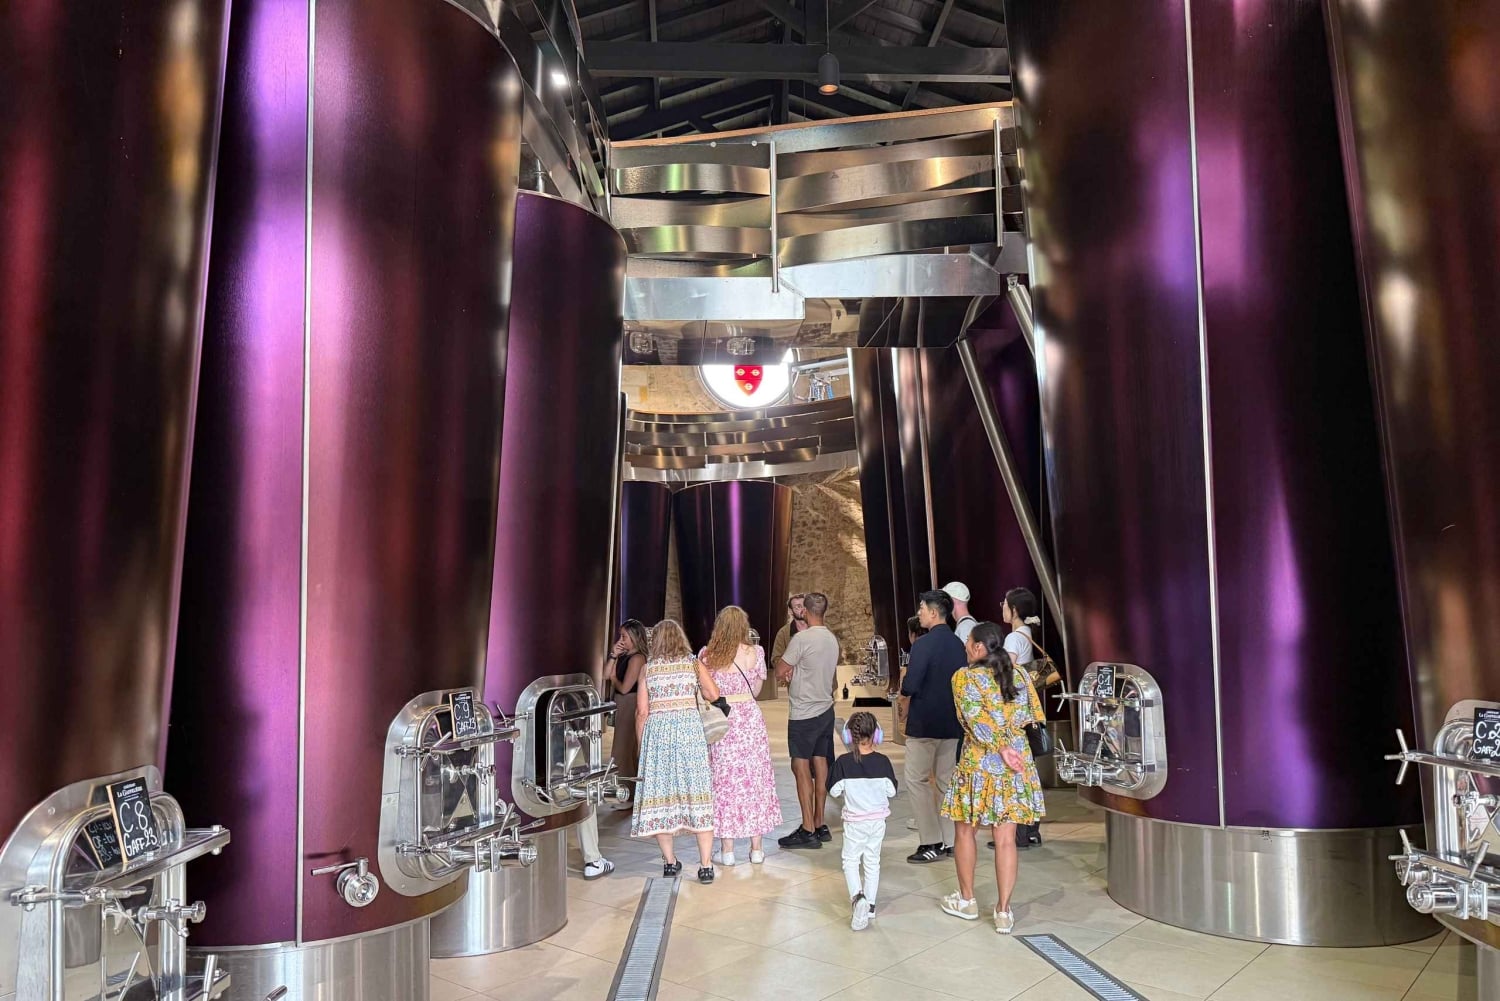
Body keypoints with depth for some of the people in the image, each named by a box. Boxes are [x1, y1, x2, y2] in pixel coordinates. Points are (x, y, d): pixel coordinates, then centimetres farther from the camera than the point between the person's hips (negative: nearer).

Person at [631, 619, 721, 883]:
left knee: (660, 792, 9)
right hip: (689, 726, 0)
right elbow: (713, 695, -3)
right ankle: (705, 865, -1)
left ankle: (669, 861, 15)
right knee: (697, 792, 1)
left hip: (657, 729, 0)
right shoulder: (694, 663, 6)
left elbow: (642, 710, 2)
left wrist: (641, 743, 12)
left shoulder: (648, 668, 6)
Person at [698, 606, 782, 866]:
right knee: (755, 778, 10)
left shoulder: (706, 655, -4)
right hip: (750, 720, 0)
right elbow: (756, 690, 5)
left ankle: (727, 850, 12)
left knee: (724, 781, 8)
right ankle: (756, 848, 16)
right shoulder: (755, 652, -4)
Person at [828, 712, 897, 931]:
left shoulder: (843, 762, -15)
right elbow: (892, 790, -3)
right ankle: (870, 904, 21)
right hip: (878, 819, 2)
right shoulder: (882, 761, -10)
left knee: (850, 860, 9)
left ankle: (857, 896, -13)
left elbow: (834, 791, -9)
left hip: (854, 820, -2)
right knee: (872, 861, 16)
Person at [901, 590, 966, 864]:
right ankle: (950, 840, 19)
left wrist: (904, 693, 0)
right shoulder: (957, 644, 4)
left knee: (917, 780, 3)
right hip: (951, 722, 7)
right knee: (946, 780, 14)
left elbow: (910, 686, -21)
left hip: (924, 722, -7)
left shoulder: (924, 644, -18)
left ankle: (931, 843, 2)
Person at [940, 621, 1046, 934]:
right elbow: (1030, 714, 7)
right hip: (1018, 762, 4)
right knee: (1006, 838, 7)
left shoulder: (965, 677, -10)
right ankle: (1004, 911, 9)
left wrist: (1000, 747, -13)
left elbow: (976, 719, -18)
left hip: (978, 764, -4)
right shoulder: (1018, 674, 4)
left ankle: (966, 900, 26)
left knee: (965, 830, 14)